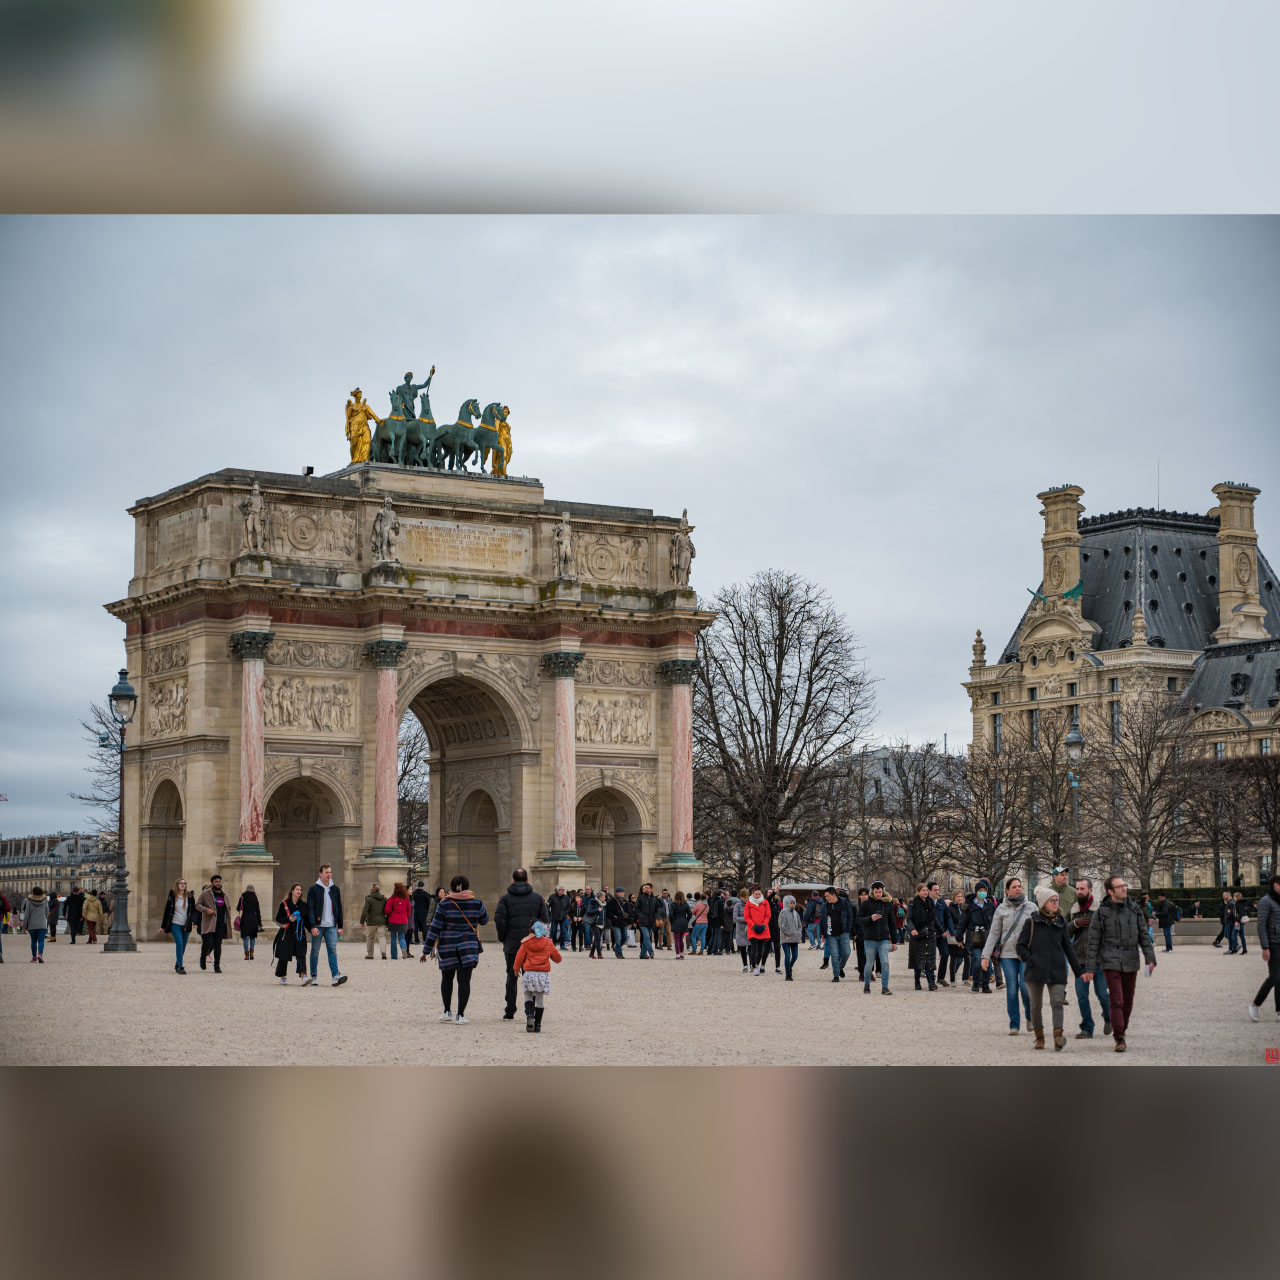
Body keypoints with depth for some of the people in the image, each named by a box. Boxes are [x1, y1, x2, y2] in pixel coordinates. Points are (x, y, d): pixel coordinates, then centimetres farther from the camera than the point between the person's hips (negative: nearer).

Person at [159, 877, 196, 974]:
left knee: (183, 946, 7)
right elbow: (167, 911, 4)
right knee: (179, 944, -17)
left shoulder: (189, 897, 5)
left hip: (186, 925, 3)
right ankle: (180, 967, -14)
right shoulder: (172, 896, -1)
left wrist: (194, 921, -13)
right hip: (175, 925, -3)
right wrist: (163, 926, 6)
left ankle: (177, 965, 27)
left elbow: (193, 910, 7)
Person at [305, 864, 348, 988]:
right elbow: (310, 909, -6)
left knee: (332, 950, -8)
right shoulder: (313, 889, -2)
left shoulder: (335, 889, 11)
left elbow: (339, 908, 15)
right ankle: (313, 977, 11)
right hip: (318, 926, -2)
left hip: (331, 926, 3)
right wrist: (313, 926, -15)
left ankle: (335, 976, -16)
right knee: (315, 951, 4)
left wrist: (340, 926, 11)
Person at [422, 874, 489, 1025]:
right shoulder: (476, 903, -1)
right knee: (464, 980, -1)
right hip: (469, 946, 0)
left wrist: (427, 950, -2)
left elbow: (434, 928, -5)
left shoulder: (444, 904, -5)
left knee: (447, 978, 17)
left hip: (447, 947, 0)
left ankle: (447, 1012, 21)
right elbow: (485, 920, 16)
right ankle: (460, 1015, -7)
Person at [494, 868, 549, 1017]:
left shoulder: (505, 898, -2)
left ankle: (510, 1011, 8)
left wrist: (502, 938, 3)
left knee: (511, 977, 8)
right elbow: (545, 920, 0)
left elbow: (499, 920, -10)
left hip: (512, 943, -1)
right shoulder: (537, 898, 3)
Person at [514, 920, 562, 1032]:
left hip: (529, 973, -1)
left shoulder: (526, 943, -1)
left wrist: (517, 969, 21)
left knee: (528, 996, 10)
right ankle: (537, 1024, 7)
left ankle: (529, 1015, -17)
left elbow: (519, 957, 3)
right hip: (543, 974, 1)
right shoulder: (549, 943, 5)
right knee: (540, 999, 7)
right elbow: (557, 958, 15)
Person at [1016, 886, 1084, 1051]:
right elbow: (1020, 946, 1)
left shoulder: (1061, 922, 9)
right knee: (1036, 1005, 9)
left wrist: (1078, 970, 14)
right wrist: (1030, 961, -11)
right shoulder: (1031, 922, 0)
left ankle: (1058, 1037, -27)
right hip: (1036, 970, -1)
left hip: (1057, 971, 1)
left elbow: (1068, 947, 16)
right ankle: (1039, 1037, 24)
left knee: (1057, 1002, -15)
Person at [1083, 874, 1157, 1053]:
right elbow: (1093, 942, -1)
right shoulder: (1101, 913, -3)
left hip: (1130, 963, 3)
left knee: (1128, 1001, 8)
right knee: (1117, 1000, -12)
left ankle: (1122, 1030, 27)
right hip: (1111, 962, -3)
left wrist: (1150, 958, -2)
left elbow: (1144, 935, 9)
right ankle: (1120, 1039, -10)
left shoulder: (1134, 909, 6)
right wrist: (1090, 968, -3)